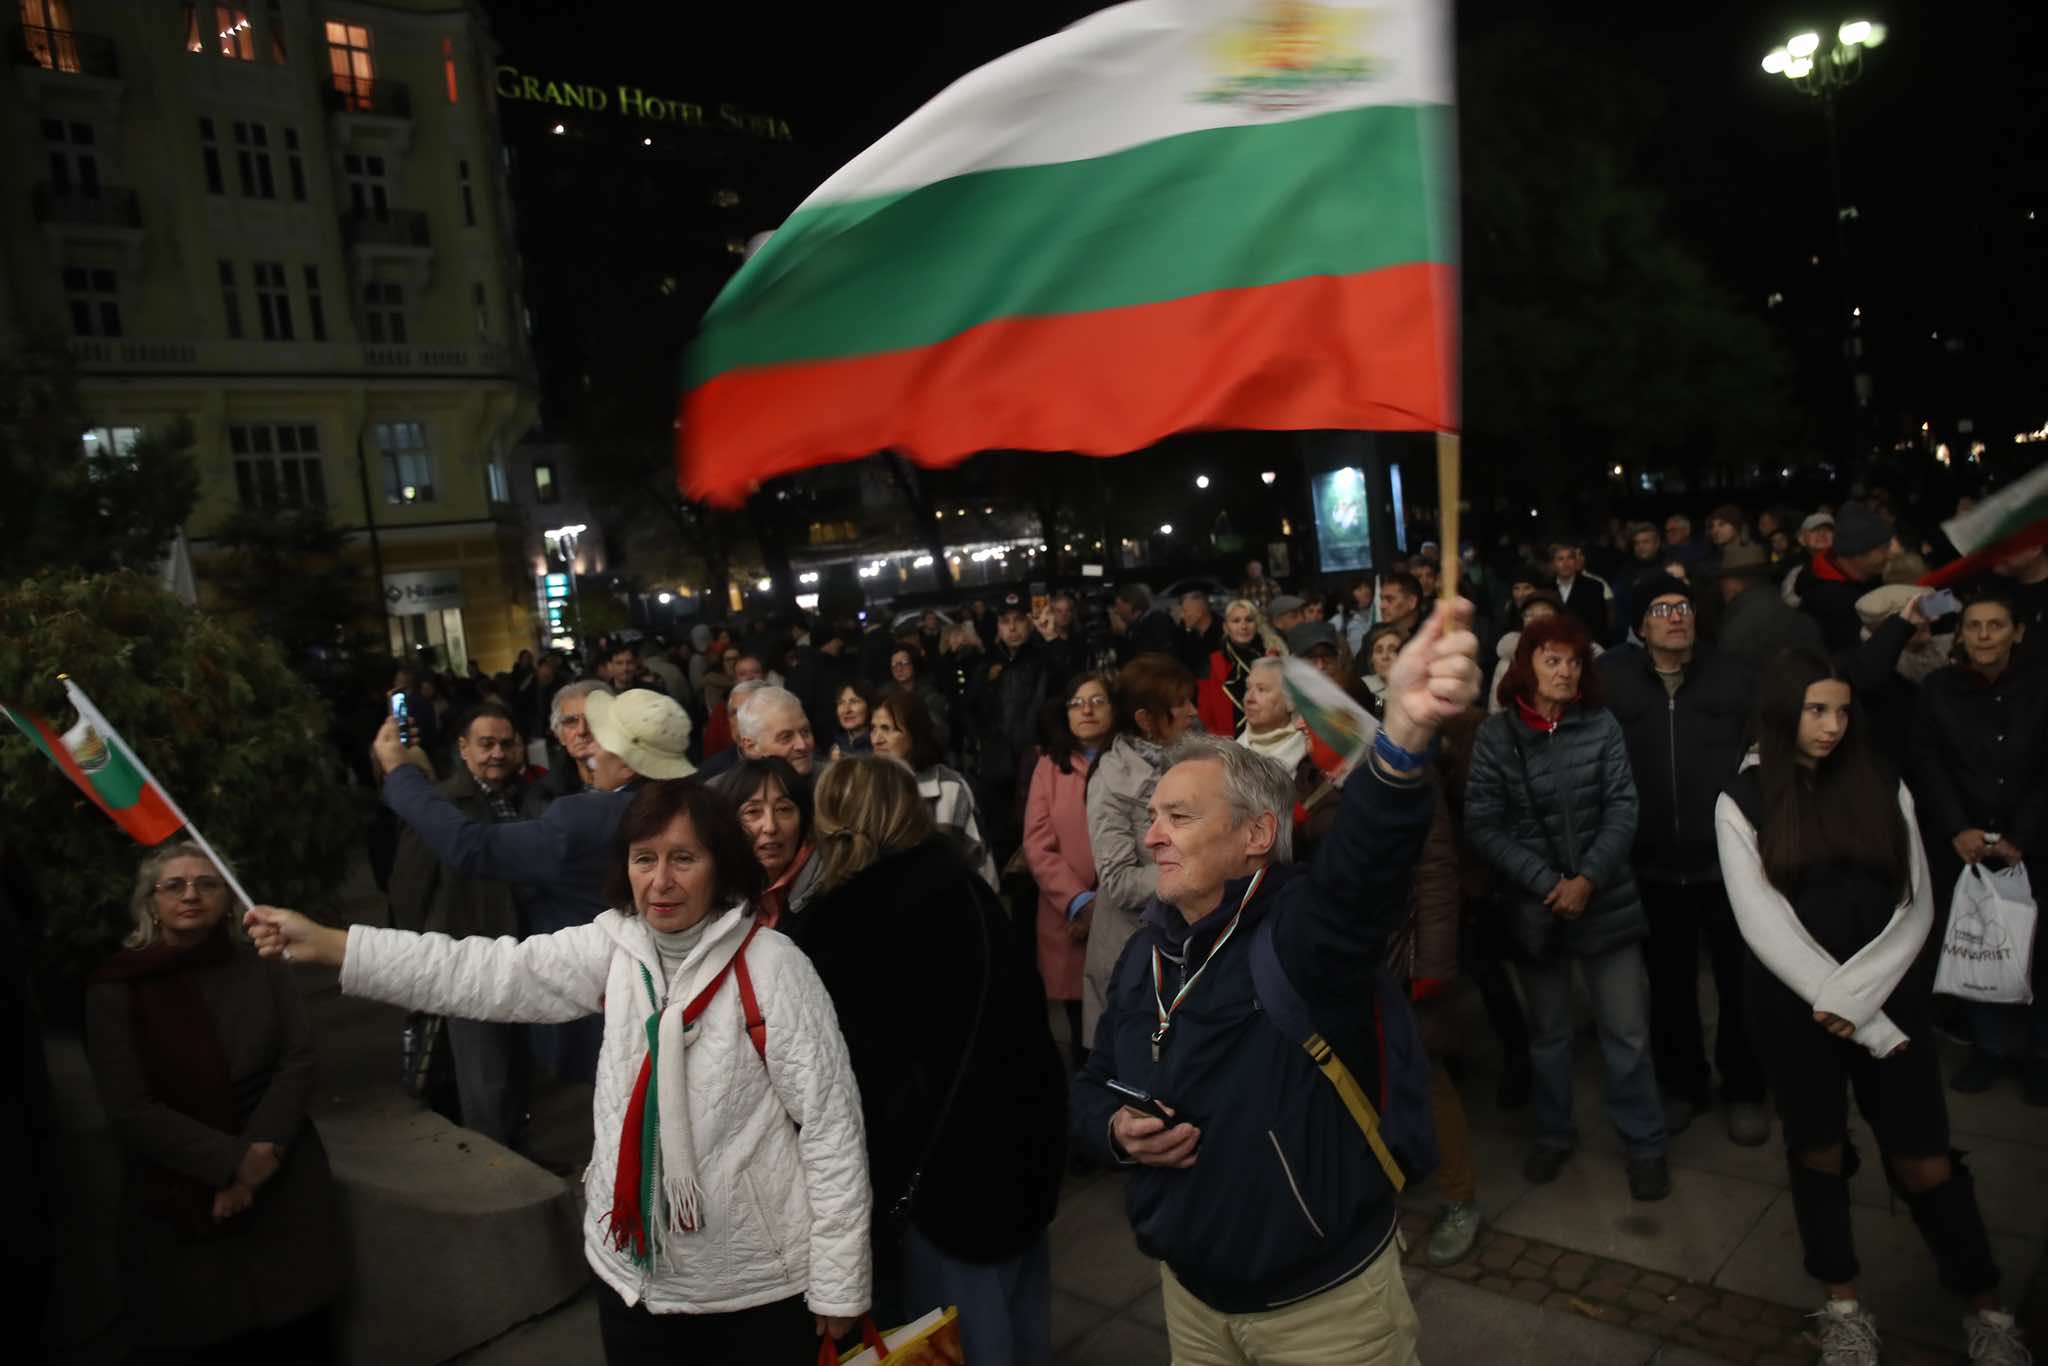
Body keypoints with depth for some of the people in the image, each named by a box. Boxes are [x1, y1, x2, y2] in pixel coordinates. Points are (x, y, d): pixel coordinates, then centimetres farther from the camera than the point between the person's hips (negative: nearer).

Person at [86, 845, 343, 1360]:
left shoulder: (264, 968, 2)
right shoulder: (116, 989, -4)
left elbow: (298, 1064, -1)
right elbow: (129, 1109, -9)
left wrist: (262, 1154, -15)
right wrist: (233, 1160, -15)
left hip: (282, 1184, 2)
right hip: (180, 1197, -1)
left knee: (302, 1336, 2)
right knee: (211, 1340, 2)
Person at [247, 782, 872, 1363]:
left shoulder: (773, 967, -18)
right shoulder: (614, 945, -2)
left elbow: (831, 1124, -16)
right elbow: (489, 971, -5)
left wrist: (838, 1285, -13)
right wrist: (323, 945, -11)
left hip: (756, 1285, -4)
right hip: (634, 1271, 5)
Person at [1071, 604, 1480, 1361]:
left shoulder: (1306, 924, -20)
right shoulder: (1145, 952, -1)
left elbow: (1365, 855, -43)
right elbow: (1093, 1084, 13)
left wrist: (1404, 730, -62)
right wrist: (1116, 1130, -10)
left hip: (1326, 1299, -5)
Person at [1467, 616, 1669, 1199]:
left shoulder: (1602, 726, -3)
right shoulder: (1494, 734, -7)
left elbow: (1622, 810, -5)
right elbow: (1483, 825, -10)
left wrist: (1588, 878, -16)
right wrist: (1546, 883, -16)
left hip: (1606, 900, 0)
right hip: (1532, 905, 0)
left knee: (1627, 1031, 4)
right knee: (1547, 1031, 16)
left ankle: (1644, 1144, 24)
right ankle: (1553, 1134, 35)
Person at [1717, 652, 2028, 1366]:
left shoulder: (1883, 788, 2)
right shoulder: (1743, 801, -4)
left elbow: (1917, 907, -3)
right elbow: (1763, 924, -11)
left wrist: (1856, 995, -16)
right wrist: (1866, 1027, -13)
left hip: (1894, 1002, 1)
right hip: (1793, 1008, -1)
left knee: (1924, 1163, 4)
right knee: (1818, 1152, 13)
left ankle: (1987, 1308, 26)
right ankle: (1843, 1304, 31)